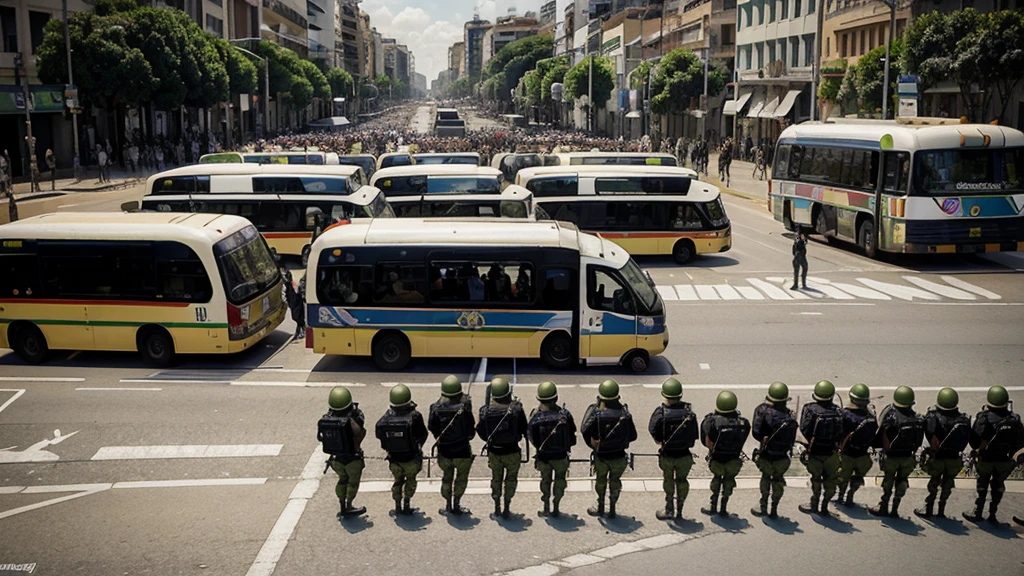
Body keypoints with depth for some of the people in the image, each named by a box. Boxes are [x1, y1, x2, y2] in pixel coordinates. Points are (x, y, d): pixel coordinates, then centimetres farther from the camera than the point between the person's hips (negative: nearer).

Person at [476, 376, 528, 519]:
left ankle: (497, 509, 30)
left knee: (496, 479, 21)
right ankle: (506, 509, 20)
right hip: (512, 452, -2)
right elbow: (524, 430, -9)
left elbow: (481, 433, -6)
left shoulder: (486, 411, -16)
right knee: (510, 480, 17)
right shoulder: (516, 409, -20)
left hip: (494, 452, 2)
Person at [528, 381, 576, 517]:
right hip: (561, 456, -1)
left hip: (543, 456, 1)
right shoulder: (565, 414, -20)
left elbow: (531, 437, -8)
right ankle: (555, 508, 25)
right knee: (559, 480, 22)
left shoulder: (535, 416, -21)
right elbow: (572, 436, -8)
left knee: (545, 480, 24)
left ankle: (546, 507, 30)